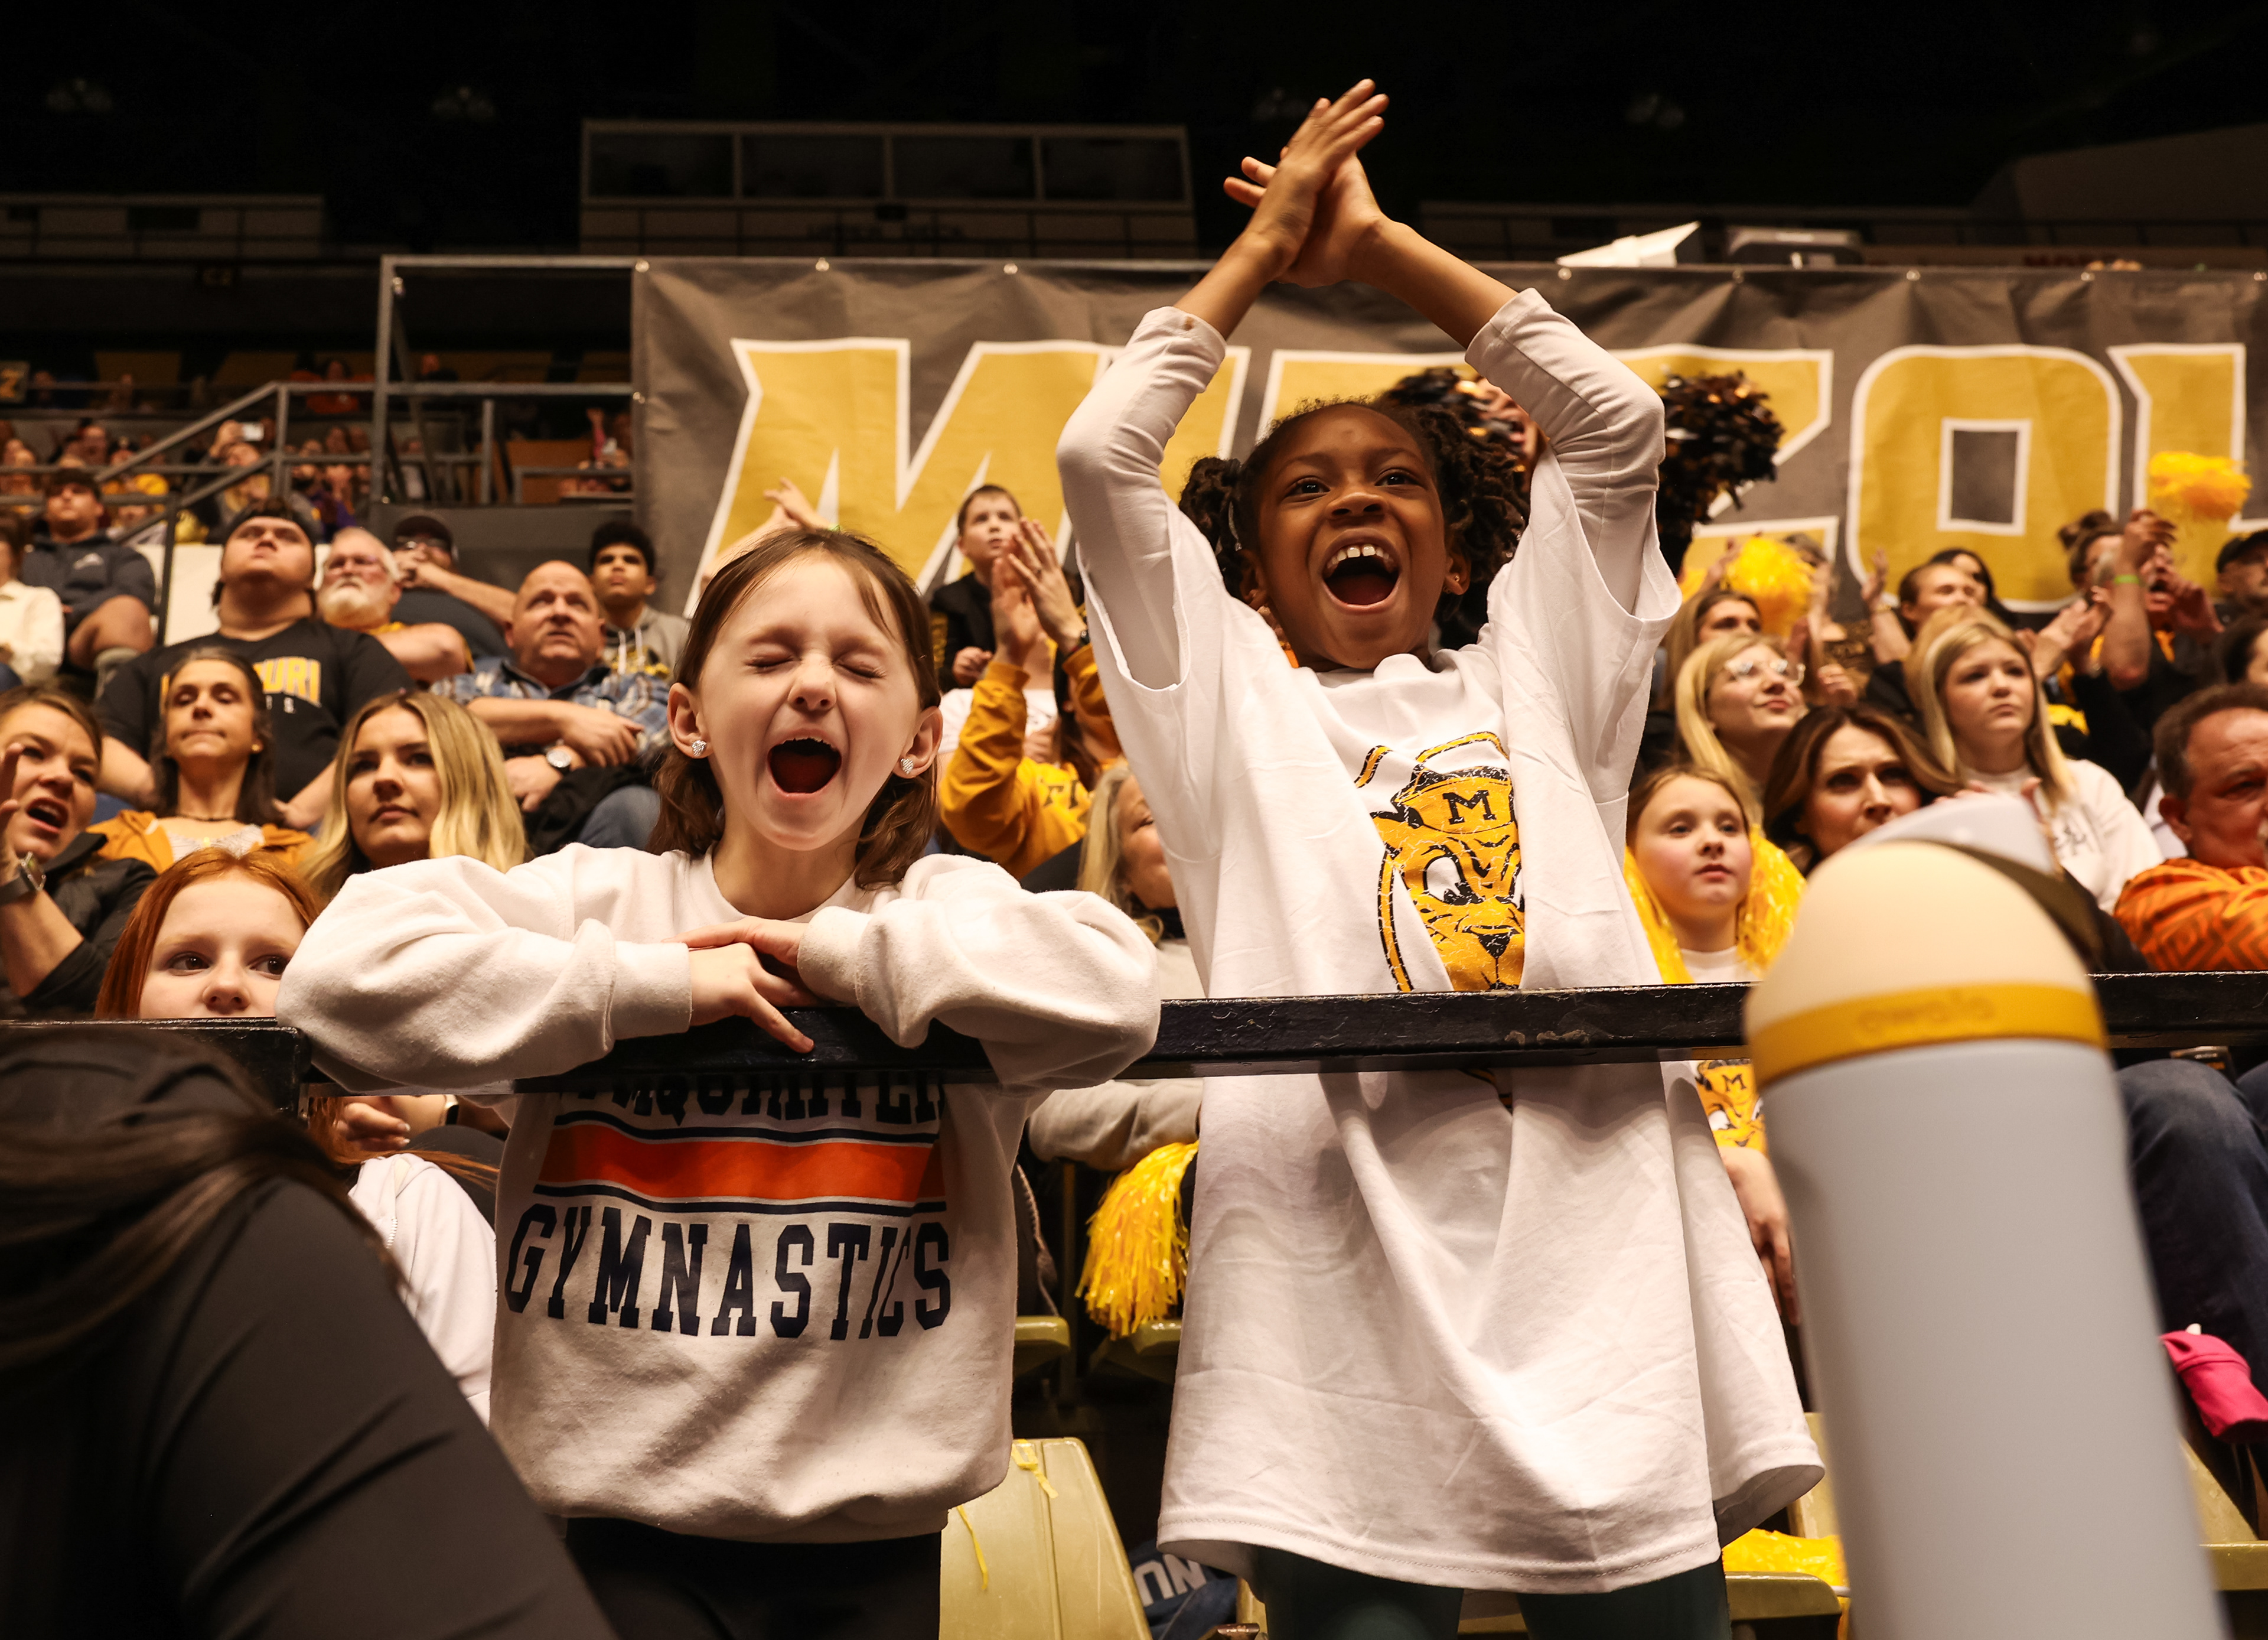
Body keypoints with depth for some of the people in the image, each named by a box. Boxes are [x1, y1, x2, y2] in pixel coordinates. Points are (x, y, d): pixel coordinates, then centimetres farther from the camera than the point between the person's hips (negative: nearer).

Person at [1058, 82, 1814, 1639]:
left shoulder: (1530, 683, 21)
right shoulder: (1236, 705, 16)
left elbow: (1619, 420, 16)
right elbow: (1103, 454, 8)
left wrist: (1382, 246, 22)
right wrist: (1265, 249, 20)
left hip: (1594, 1241, 2)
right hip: (1343, 1251, -2)